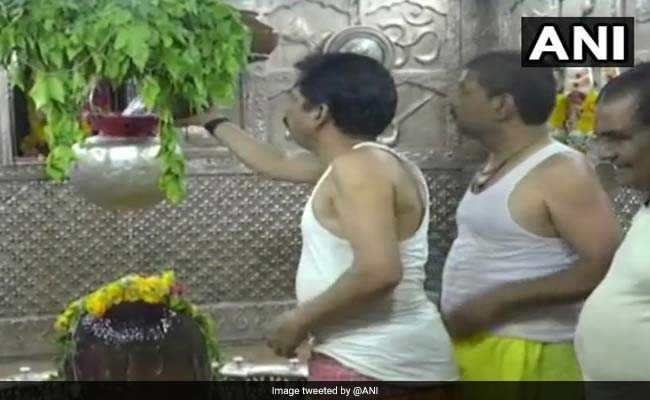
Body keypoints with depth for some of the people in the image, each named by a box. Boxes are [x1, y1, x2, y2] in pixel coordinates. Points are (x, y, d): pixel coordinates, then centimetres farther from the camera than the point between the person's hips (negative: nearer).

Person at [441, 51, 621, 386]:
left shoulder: (560, 172, -15)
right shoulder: (495, 166, 14)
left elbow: (606, 267, -23)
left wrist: (498, 301, -23)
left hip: (523, 357, -9)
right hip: (471, 344, 9)